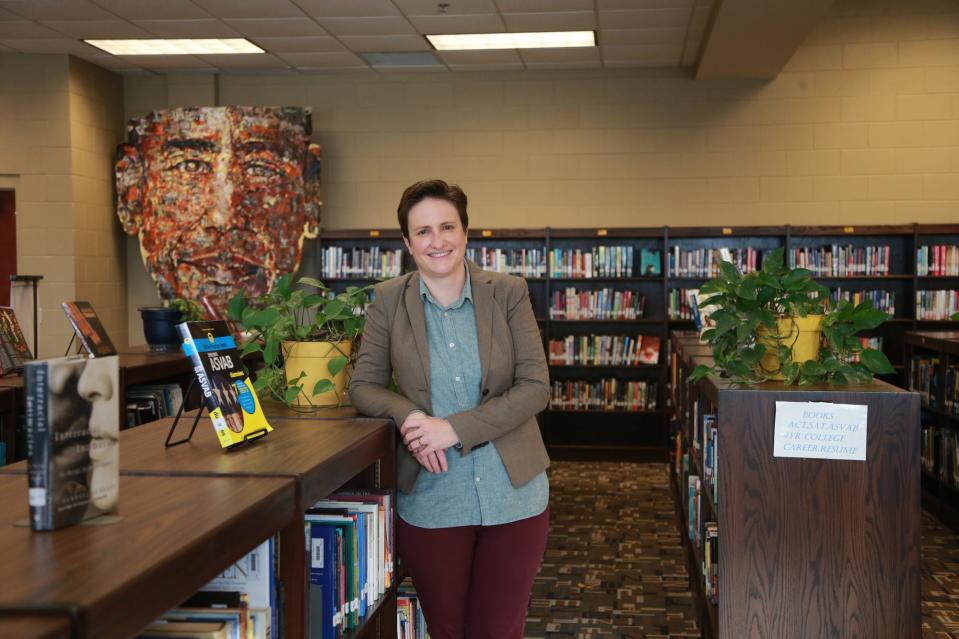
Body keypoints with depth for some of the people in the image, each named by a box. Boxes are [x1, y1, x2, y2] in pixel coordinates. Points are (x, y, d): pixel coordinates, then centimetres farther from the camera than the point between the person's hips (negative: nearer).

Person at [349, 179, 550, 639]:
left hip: (513, 495, 0)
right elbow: (364, 385, 3)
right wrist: (409, 416, -19)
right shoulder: (388, 300, 0)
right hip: (429, 500, 1)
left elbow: (535, 388, -8)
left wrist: (456, 428, -19)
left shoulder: (509, 293, -3)